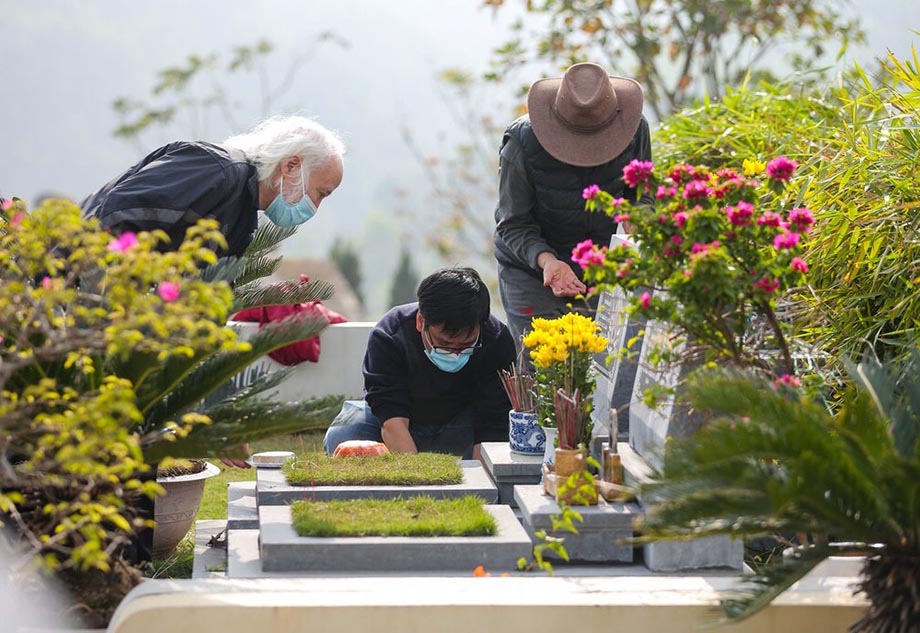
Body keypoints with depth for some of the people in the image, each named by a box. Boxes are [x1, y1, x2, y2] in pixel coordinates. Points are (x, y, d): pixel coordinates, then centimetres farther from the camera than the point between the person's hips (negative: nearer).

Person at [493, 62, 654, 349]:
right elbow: (513, 225, -16)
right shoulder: (523, 144, -23)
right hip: (531, 271, -2)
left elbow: (643, 194, 1)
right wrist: (546, 259, -35)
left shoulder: (635, 129, -14)